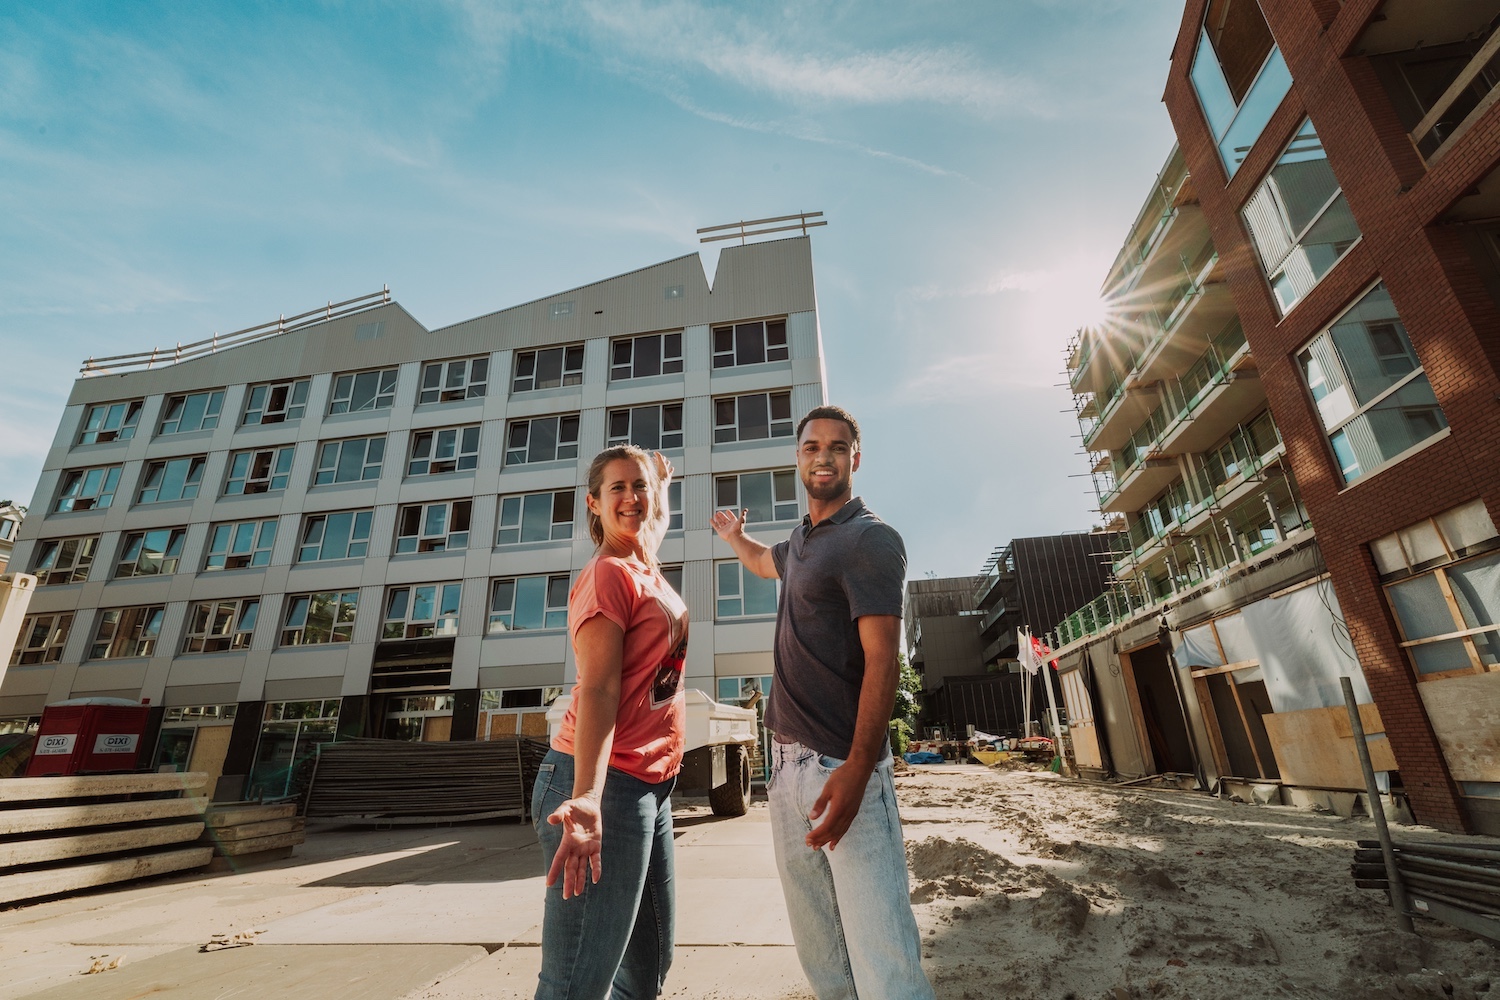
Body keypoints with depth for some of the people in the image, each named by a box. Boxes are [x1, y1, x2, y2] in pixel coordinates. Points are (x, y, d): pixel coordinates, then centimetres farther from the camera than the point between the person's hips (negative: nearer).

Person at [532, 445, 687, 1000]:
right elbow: (597, 689, -21)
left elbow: (651, 525, 38)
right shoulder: (607, 574, -13)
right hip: (609, 785, -9)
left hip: (651, 786, 9)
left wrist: (659, 478, 46)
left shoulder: (644, 567, 12)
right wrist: (588, 801, -29)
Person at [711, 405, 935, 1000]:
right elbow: (765, 564, 41)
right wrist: (734, 537, 55)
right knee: (817, 947, 14)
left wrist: (856, 768, -27)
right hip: (787, 757, 8)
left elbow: (881, 660, -18)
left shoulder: (871, 539, -9)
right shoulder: (801, 541, 15)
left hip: (842, 764, -7)